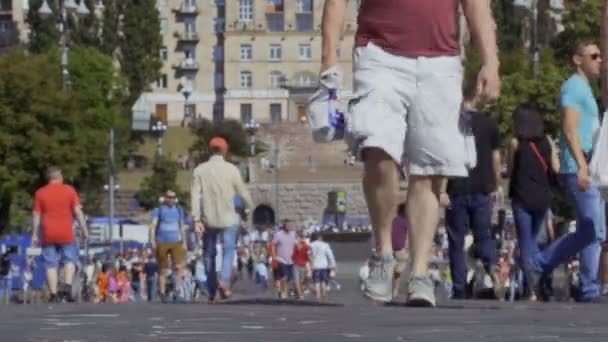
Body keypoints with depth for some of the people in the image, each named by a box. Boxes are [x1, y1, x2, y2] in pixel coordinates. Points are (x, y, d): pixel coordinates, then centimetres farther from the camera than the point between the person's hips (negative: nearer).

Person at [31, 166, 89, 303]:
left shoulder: (40, 193, 4)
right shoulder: (69, 190, 0)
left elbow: (36, 215, 4)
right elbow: (78, 212, -3)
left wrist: (35, 235, 10)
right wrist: (84, 230, 1)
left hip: (48, 235, 1)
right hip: (66, 234, -1)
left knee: (51, 265, 4)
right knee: (70, 260, 13)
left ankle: (53, 294, -1)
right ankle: (67, 287, -6)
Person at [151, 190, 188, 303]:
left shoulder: (178, 210, 10)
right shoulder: (158, 210, -1)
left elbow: (182, 227, 18)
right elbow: (153, 226, -10)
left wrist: (184, 242, 15)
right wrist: (152, 241, -21)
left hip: (176, 243, 2)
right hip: (162, 243, -2)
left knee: (178, 266, -15)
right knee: (163, 270, 3)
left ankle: (177, 293, -13)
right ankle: (162, 294, 13)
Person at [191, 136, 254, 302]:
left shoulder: (200, 170, 0)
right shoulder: (232, 170, -5)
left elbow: (195, 195, -6)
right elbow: (243, 192, 2)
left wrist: (196, 219, -8)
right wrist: (249, 206, 23)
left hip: (208, 219, 2)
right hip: (228, 218, -2)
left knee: (209, 254, 12)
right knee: (229, 249, 7)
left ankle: (212, 292, 13)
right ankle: (224, 280, -19)